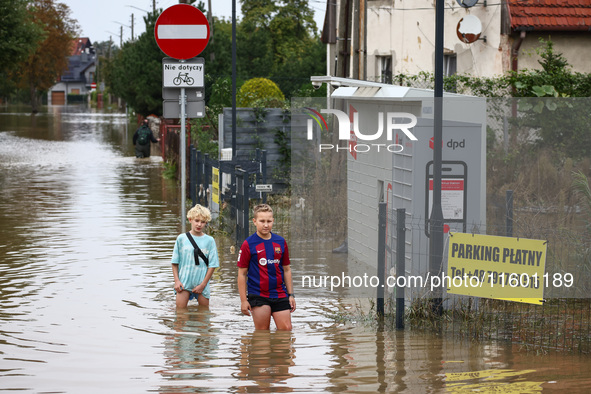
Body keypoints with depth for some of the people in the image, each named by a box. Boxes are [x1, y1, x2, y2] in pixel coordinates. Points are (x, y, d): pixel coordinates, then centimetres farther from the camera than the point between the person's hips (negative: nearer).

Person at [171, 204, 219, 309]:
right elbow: (175, 262, 8)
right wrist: (177, 280, -3)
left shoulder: (209, 240, 2)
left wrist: (203, 284, -6)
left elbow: (212, 265, 0)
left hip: (201, 284, 0)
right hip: (184, 283, 0)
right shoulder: (181, 238, 4)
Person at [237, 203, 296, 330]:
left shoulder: (281, 242, 8)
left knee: (286, 329, -2)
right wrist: (243, 300, -4)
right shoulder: (248, 244, -3)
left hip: (280, 295, 3)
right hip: (258, 295, -3)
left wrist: (290, 294, 13)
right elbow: (242, 273, -1)